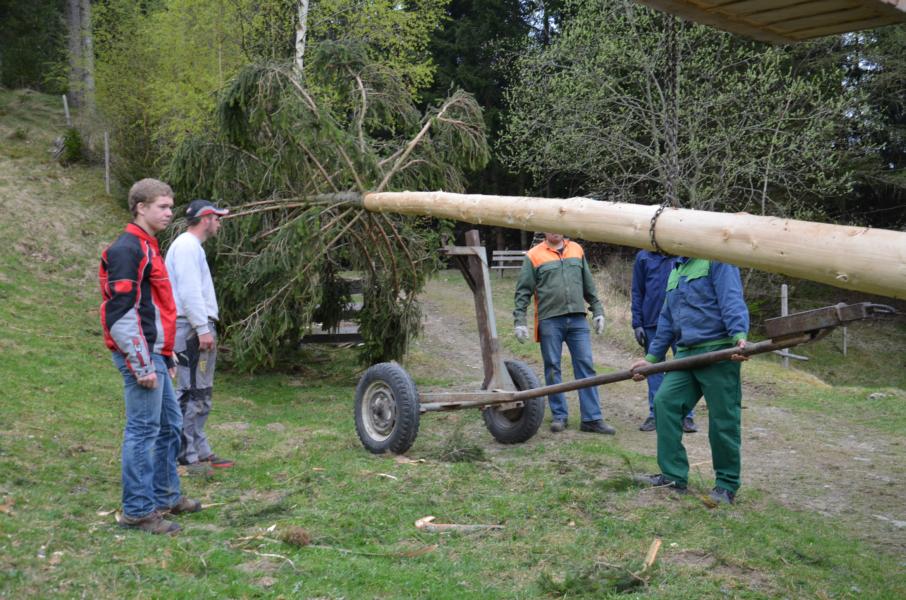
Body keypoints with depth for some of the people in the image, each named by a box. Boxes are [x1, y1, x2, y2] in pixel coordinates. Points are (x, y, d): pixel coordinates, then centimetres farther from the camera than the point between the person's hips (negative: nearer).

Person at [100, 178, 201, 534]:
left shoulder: (148, 248, 17)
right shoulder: (127, 249, -13)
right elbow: (120, 313, -19)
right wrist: (142, 365, -19)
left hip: (154, 355, 10)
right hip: (141, 356, -10)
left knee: (169, 425, 16)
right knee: (143, 431, -5)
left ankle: (165, 497, 28)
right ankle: (137, 511, 4)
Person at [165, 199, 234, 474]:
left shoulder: (193, 246, 22)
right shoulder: (187, 245, -11)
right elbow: (189, 291, -20)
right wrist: (203, 328, -22)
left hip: (198, 327, 11)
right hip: (191, 328, -11)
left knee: (201, 394, 14)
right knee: (192, 394, -10)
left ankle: (200, 451, 20)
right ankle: (186, 454, -7)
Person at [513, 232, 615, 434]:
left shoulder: (577, 250, 13)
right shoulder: (534, 256, 2)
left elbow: (589, 285, 18)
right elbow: (523, 292, 2)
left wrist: (597, 311, 13)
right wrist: (520, 321, -5)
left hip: (577, 320, 3)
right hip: (550, 321, -3)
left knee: (586, 366, 0)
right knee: (552, 370, 4)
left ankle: (592, 418, 4)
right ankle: (559, 416, 15)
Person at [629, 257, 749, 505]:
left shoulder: (716, 259, -3)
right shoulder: (676, 270, 23)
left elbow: (732, 300, -15)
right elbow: (667, 319, 27)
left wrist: (739, 336, -30)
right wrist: (652, 358, 26)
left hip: (718, 352, -8)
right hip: (686, 353, 8)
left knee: (723, 419, -2)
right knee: (665, 402, -5)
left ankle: (727, 485, 13)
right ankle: (674, 475, 4)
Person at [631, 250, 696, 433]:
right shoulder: (643, 257, 5)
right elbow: (637, 292, 7)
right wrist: (637, 324, 2)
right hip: (652, 322, 2)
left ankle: (687, 415, 10)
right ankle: (655, 414, 17)